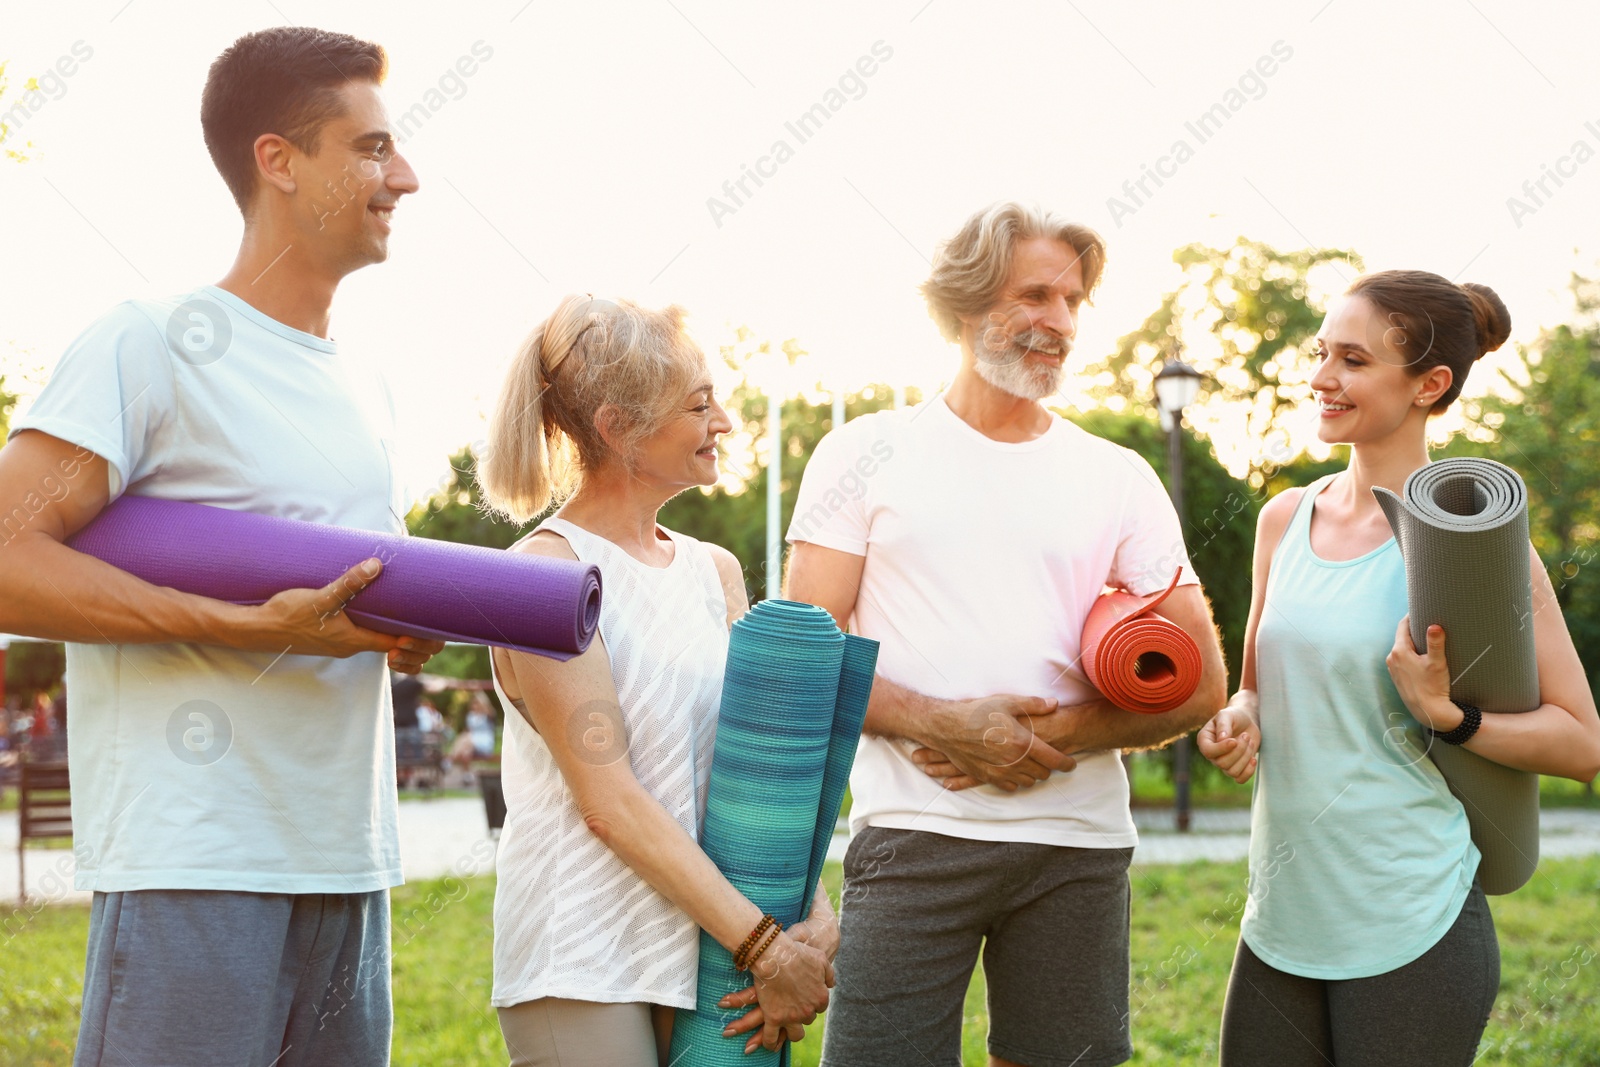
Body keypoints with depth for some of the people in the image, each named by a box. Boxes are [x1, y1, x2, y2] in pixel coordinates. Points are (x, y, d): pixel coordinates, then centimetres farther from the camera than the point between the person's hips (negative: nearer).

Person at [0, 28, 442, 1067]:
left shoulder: (370, 392, 19)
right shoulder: (152, 341, -6)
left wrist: (410, 626, 5)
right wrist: (257, 627, -19)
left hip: (352, 865, 7)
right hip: (197, 870, -7)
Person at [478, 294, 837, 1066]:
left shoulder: (716, 573, 11)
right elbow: (609, 801, -15)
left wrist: (813, 916, -10)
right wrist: (764, 945, -16)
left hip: (702, 947, 6)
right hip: (581, 965, -6)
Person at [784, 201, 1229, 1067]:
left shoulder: (1120, 478, 11)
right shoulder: (867, 454, 6)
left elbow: (1200, 684, 5)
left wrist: (1051, 738, -9)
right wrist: (946, 725, -14)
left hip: (1077, 843, 2)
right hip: (913, 834, -2)